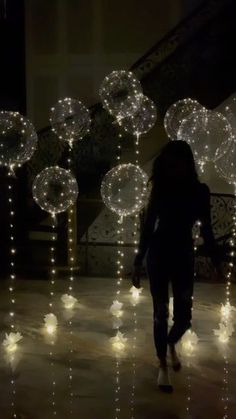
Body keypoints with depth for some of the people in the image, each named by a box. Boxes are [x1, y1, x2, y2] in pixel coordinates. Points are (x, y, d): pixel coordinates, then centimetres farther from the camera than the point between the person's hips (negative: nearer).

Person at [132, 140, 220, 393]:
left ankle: (171, 344, 36)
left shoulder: (200, 191, -3)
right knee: (160, 313, 2)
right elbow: (147, 227, -1)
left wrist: (216, 262, 2)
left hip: (184, 256, 1)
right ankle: (162, 365, 19)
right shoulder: (160, 190, -4)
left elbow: (206, 229, 3)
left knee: (184, 316, 2)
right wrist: (138, 262, -2)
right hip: (159, 255, -1)